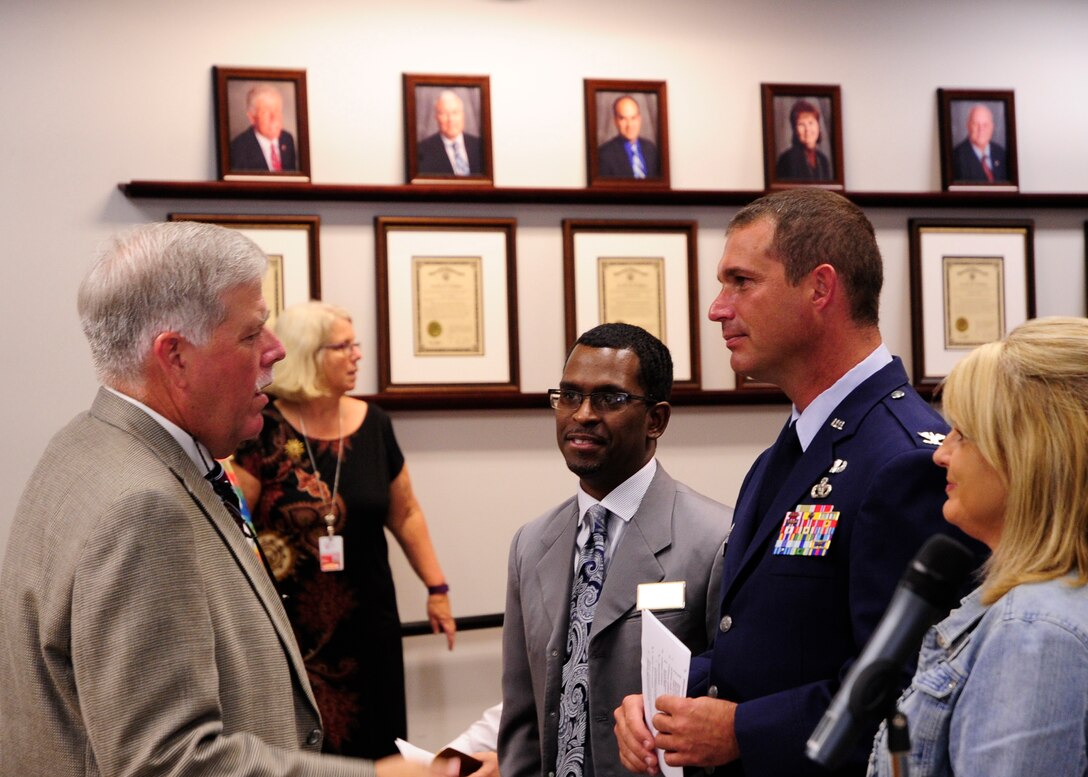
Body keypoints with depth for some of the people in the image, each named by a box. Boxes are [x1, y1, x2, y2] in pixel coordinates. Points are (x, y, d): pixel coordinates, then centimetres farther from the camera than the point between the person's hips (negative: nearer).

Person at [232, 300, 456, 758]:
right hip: (289, 624, -4)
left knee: (374, 739, 7)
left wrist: (436, 587, 12)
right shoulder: (264, 431, -9)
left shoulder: (372, 424, 4)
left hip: (367, 618, 4)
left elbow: (404, 514, 13)